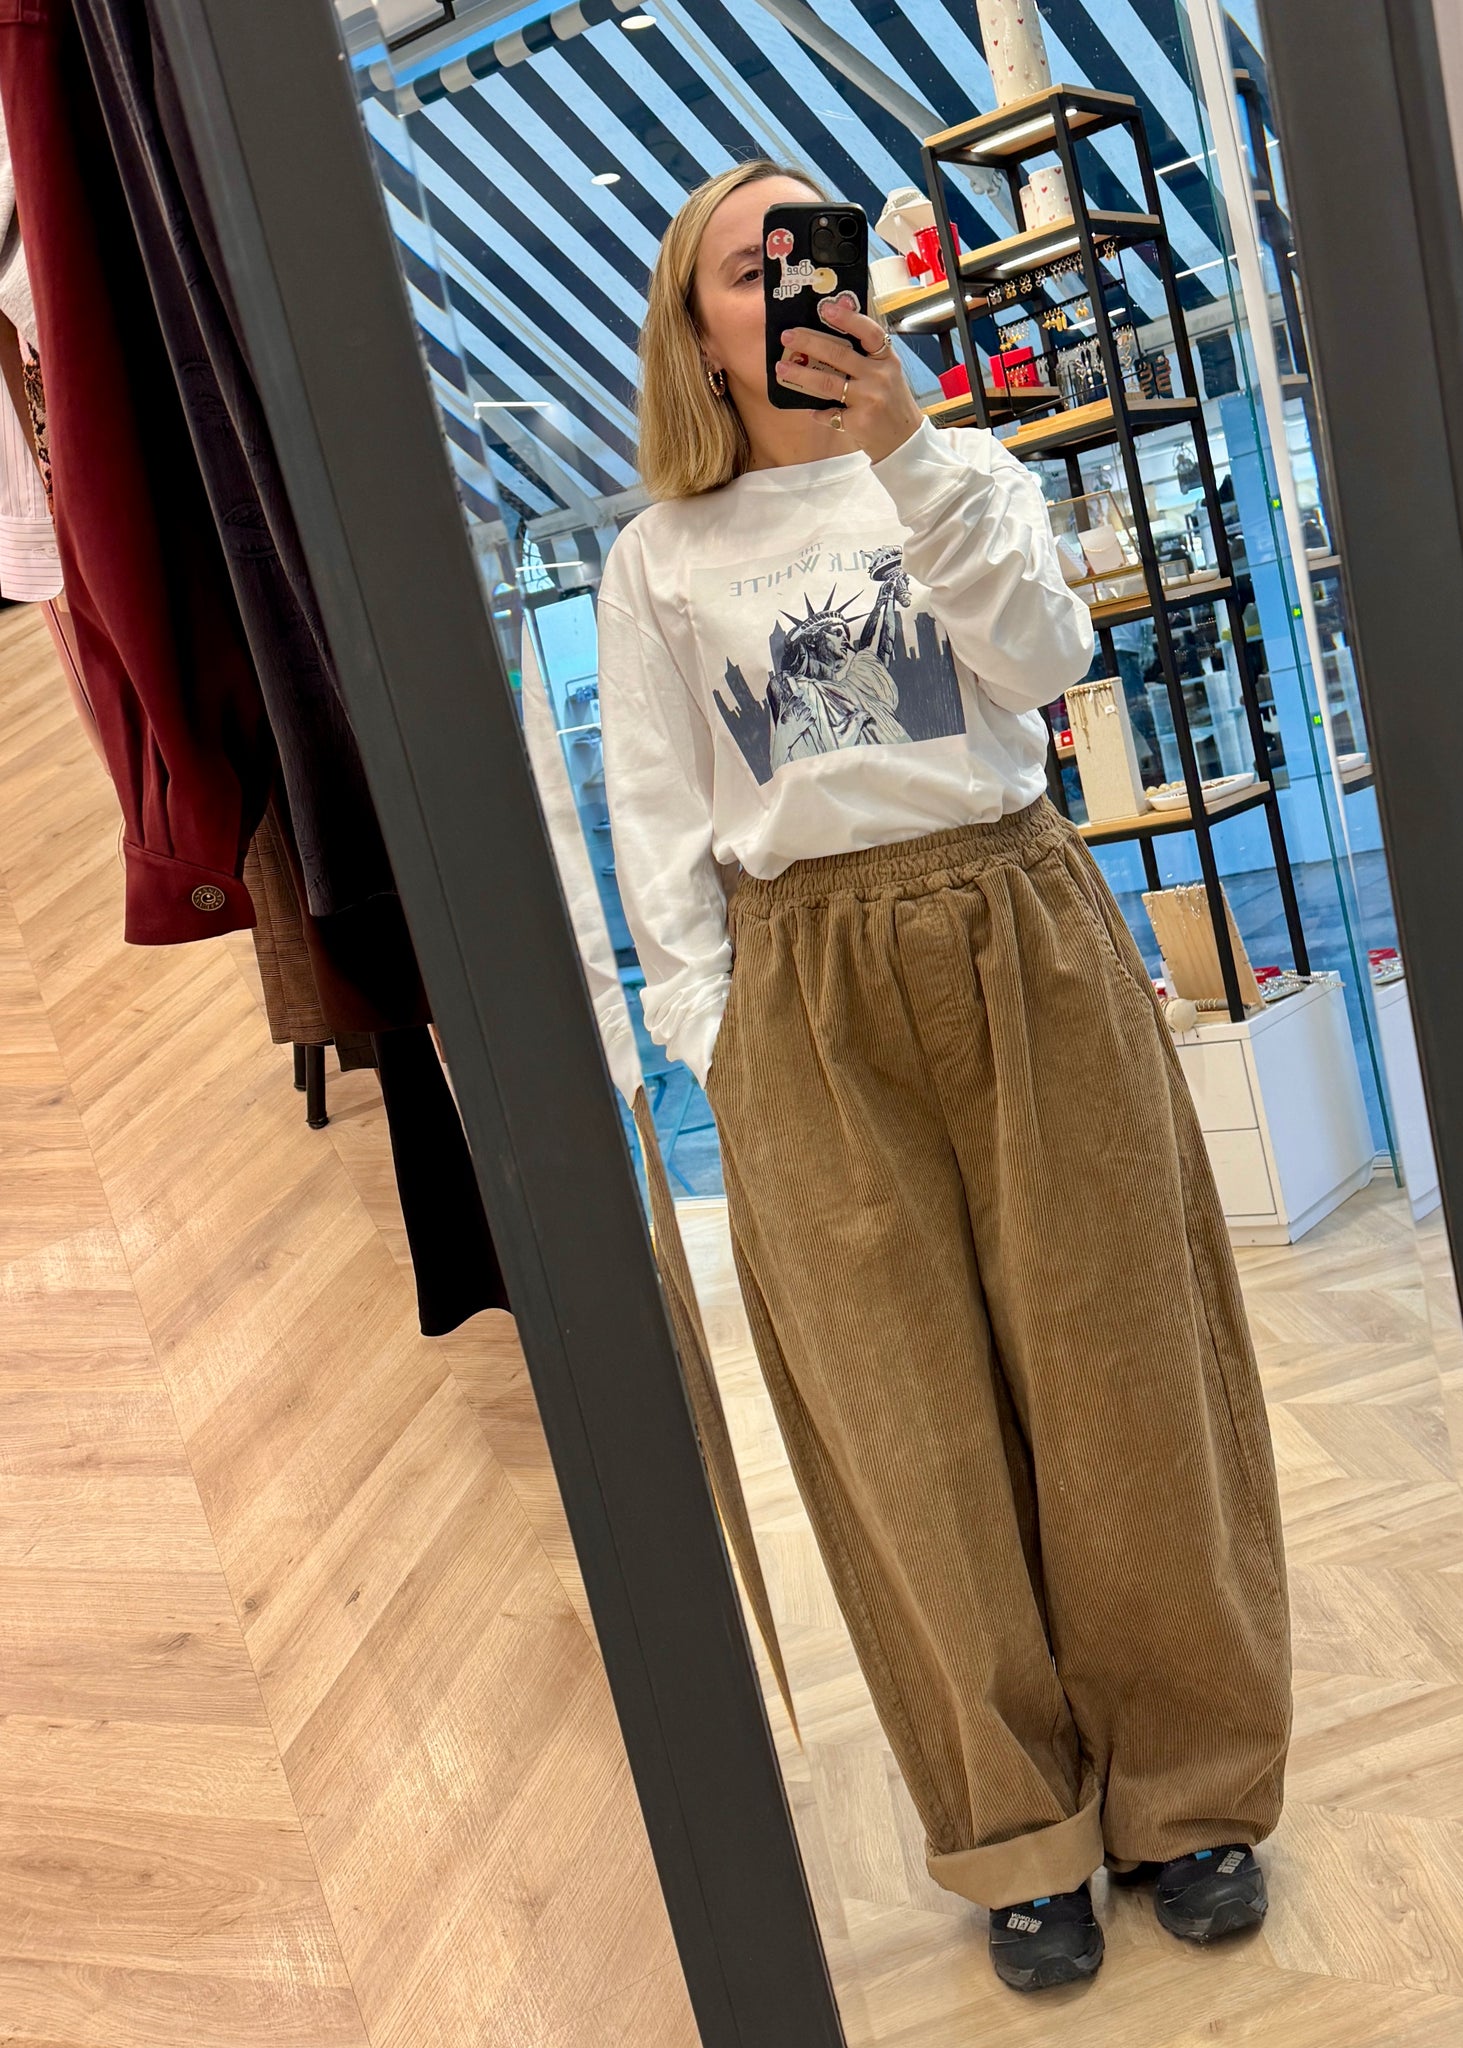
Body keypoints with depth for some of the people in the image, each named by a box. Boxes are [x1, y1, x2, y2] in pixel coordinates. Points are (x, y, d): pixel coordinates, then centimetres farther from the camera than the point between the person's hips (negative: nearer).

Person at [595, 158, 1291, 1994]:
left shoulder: (964, 467, 13)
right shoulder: (657, 562, 11)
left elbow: (1042, 658, -6)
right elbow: (659, 827, 6)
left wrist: (902, 444, -15)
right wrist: (707, 1046, -3)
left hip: (1019, 942, 1)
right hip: (807, 994, 0)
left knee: (1115, 1378, 3)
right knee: (906, 1419, 3)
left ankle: (1187, 1791, 23)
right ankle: (1019, 1834, 21)